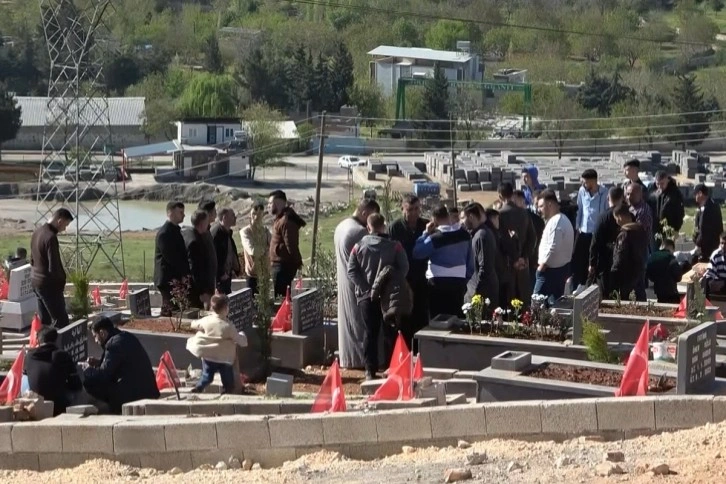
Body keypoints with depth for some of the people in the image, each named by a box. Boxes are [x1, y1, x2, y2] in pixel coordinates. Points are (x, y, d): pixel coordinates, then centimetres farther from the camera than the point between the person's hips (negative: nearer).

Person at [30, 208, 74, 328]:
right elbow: (54, 267, -22)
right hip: (49, 284, -9)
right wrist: (62, 280, -6)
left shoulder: (37, 232, 6)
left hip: (36, 281, 9)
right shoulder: (51, 237, -23)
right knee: (61, 321, -6)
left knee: (44, 320, 15)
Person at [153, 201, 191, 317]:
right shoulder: (165, 233, -16)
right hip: (169, 280, -9)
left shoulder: (175, 230, 14)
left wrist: (185, 273, 5)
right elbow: (171, 257, -19)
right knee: (169, 311, -7)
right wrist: (184, 274, -15)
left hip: (177, 279, 9)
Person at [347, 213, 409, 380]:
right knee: (390, 333, 8)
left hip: (366, 296, 1)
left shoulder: (359, 246, -1)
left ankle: (370, 370, 4)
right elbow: (404, 268, -7)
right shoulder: (394, 247, -5)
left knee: (370, 333, 6)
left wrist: (364, 286, -4)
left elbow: (351, 270, -4)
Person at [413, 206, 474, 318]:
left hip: (438, 283, -4)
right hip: (459, 282, 4)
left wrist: (426, 233, -1)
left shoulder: (435, 238, -14)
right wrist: (465, 279, 16)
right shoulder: (464, 235, 2)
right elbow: (470, 262, 7)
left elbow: (417, 253, -8)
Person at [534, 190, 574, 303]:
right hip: (562, 267, 10)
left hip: (551, 269, -10)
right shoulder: (563, 219, 15)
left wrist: (542, 265, -14)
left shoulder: (555, 222, -19)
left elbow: (553, 248, -25)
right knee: (556, 301, 12)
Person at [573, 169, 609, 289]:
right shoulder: (582, 191, -2)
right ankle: (575, 288, 16)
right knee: (577, 261, 6)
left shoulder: (604, 193, -14)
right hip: (582, 233, 4)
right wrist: (577, 226, 8)